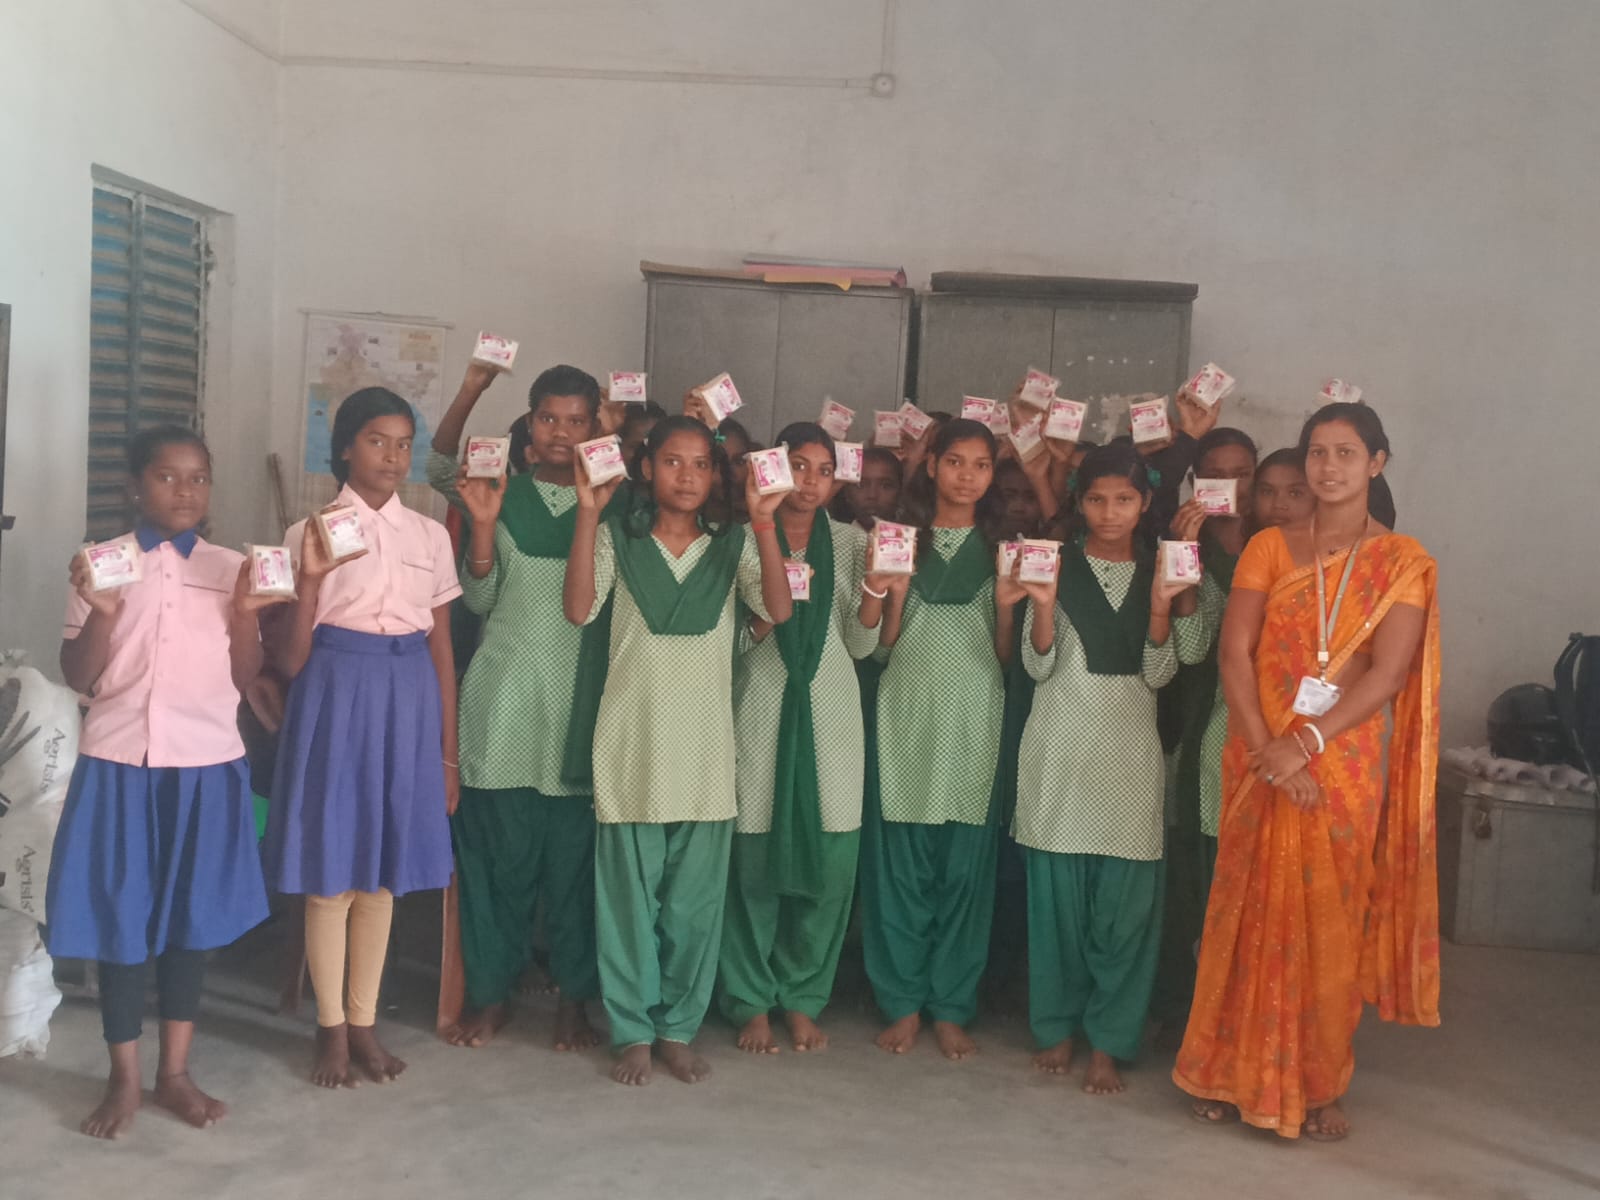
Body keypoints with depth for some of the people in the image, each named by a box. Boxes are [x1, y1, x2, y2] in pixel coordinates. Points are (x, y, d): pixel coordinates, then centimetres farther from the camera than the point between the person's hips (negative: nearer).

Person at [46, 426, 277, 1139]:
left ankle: (175, 1073, 21)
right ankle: (124, 1079, 17)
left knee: (194, 917, 8)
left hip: (205, 765, 1)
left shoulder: (232, 569, 4)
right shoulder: (101, 565, 0)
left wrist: (246, 613, -13)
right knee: (119, 917, 4)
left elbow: (245, 678, 3)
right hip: (120, 762, -1)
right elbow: (78, 679, -3)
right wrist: (102, 613, -19)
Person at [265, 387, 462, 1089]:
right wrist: (311, 578, -20)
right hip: (335, 697, -3)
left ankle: (364, 1024, 22)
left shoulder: (430, 536, 8)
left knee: (384, 873, 10)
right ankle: (331, 1028, 17)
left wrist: (449, 752, 9)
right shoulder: (311, 532, -1)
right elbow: (292, 660, -4)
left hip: (407, 701, 3)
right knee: (332, 873, 3)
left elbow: (442, 649, 11)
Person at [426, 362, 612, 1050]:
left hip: (581, 699, 0)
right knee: (497, 848, 4)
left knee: (574, 852, 3)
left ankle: (573, 997, 16)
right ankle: (491, 993, 18)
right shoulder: (502, 493, 6)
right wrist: (482, 524, -11)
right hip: (505, 695, 1)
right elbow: (479, 599, 4)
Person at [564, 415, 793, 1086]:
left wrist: (764, 527, -18)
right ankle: (632, 1031, 16)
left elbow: (777, 609, -8)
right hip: (632, 741, -1)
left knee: (696, 895, 5)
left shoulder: (733, 545, 8)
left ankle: (678, 1028, 19)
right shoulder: (618, 537, 4)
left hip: (704, 745, 1)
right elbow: (579, 609, -11)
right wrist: (588, 513, -15)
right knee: (629, 889, 4)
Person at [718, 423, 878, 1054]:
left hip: (828, 712, 2)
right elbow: (727, 640, 4)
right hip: (761, 709, -2)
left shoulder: (852, 543, 9)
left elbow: (861, 644, 6)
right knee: (756, 858, -1)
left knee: (829, 860, 0)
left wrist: (873, 589, -10)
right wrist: (762, 620, -15)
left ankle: (802, 998, 16)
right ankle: (752, 1002, 13)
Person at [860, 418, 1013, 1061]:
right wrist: (894, 589, -11)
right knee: (900, 857, 0)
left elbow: (1005, 650, 8)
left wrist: (1008, 596, -8)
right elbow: (881, 641, 5)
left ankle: (951, 1008, 11)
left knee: (966, 861, 1)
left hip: (974, 714, 1)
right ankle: (903, 1002, 11)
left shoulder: (1001, 545, 11)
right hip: (908, 709, 0)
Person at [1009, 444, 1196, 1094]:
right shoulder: (1055, 564, 2)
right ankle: (1057, 1026, 17)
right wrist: (1042, 603, -17)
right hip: (1061, 745, -1)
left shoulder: (1159, 571, 7)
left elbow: (1158, 674, 2)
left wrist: (1159, 604, -11)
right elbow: (1039, 666, -1)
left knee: (1125, 900, -2)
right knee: (1057, 889, 3)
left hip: (1129, 750, 1)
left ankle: (1107, 1043, 8)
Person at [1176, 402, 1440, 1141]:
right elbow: (1234, 652, -3)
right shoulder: (1268, 547, 5)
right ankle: (1235, 1073, 19)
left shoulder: (1402, 562, 1)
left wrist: (1306, 744, -19)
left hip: (1345, 762, -1)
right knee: (1250, 912, 6)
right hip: (1260, 758, 1)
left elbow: (1387, 673, -9)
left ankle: (1317, 1085, 18)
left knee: (1327, 920, 5)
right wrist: (1267, 750, -15)